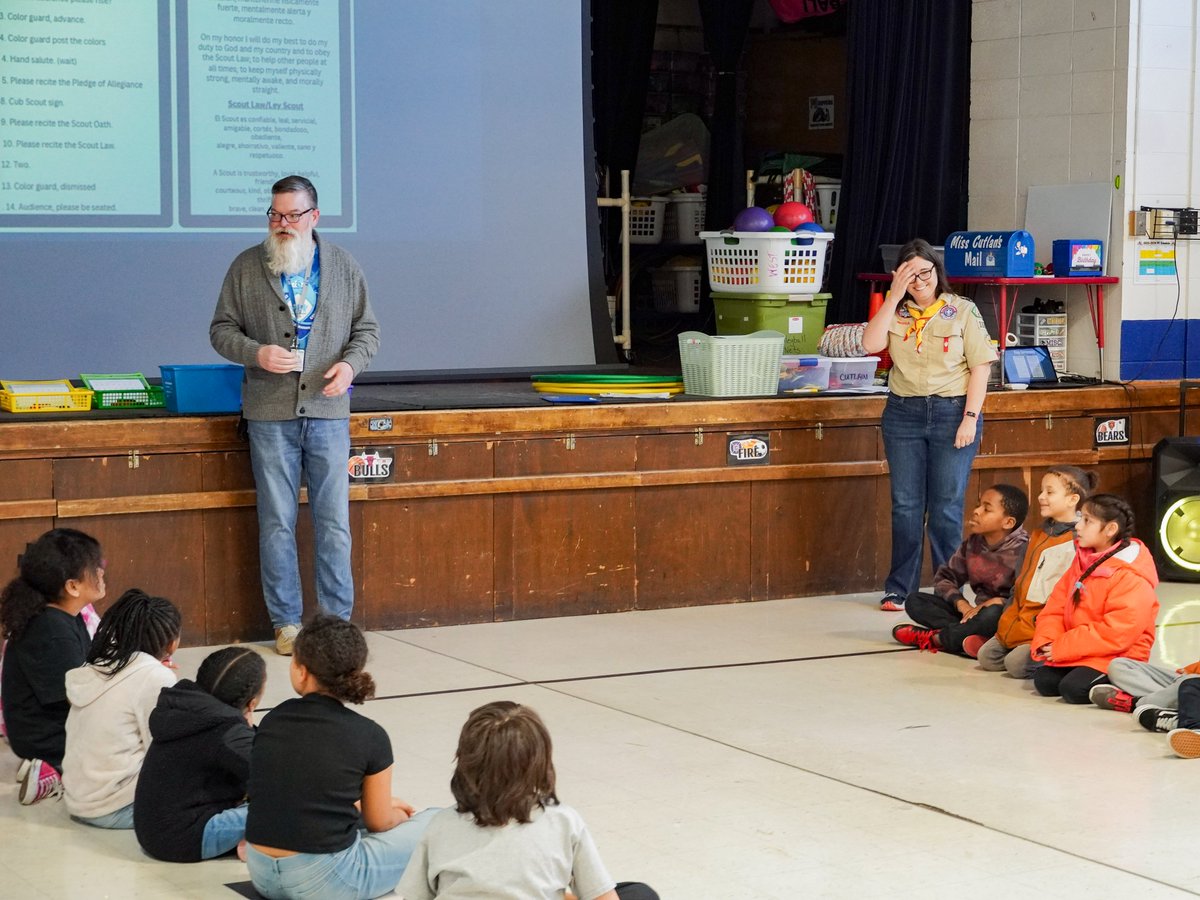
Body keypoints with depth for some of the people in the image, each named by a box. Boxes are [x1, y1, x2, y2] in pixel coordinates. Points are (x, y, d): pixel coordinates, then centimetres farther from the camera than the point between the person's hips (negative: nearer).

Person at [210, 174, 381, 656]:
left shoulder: (343, 266, 8)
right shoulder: (246, 267, 4)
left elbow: (367, 328, 13)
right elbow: (221, 329, 7)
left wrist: (350, 363, -8)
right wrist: (256, 353, -13)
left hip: (328, 411, 1)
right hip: (270, 413, -1)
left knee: (334, 521, 1)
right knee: (277, 522, 3)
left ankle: (337, 621, 9)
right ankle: (286, 623, 10)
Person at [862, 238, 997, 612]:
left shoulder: (962, 311, 0)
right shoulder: (894, 312, 7)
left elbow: (980, 366, -3)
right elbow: (871, 344, -11)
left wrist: (970, 417, -11)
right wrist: (895, 296, -11)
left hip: (952, 412, -3)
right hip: (903, 413, 3)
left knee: (946, 507, 0)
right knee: (905, 505, 6)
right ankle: (899, 589, 14)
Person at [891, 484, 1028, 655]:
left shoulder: (1021, 550, -14)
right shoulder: (973, 543, 5)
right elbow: (944, 577, 9)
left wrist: (997, 601, -27)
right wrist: (961, 604, -9)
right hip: (977, 612, 7)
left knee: (994, 613, -42)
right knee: (915, 600, -3)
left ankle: (936, 638, -20)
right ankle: (968, 633, -25)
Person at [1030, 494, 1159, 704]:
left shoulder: (1131, 578, -18)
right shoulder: (1081, 564, 9)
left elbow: (1116, 633, -25)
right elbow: (1056, 609, 8)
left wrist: (1063, 648, -23)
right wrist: (1046, 643, -12)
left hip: (1118, 658, -8)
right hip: (1079, 654, 8)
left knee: (1073, 689, -27)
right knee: (1043, 681, -10)